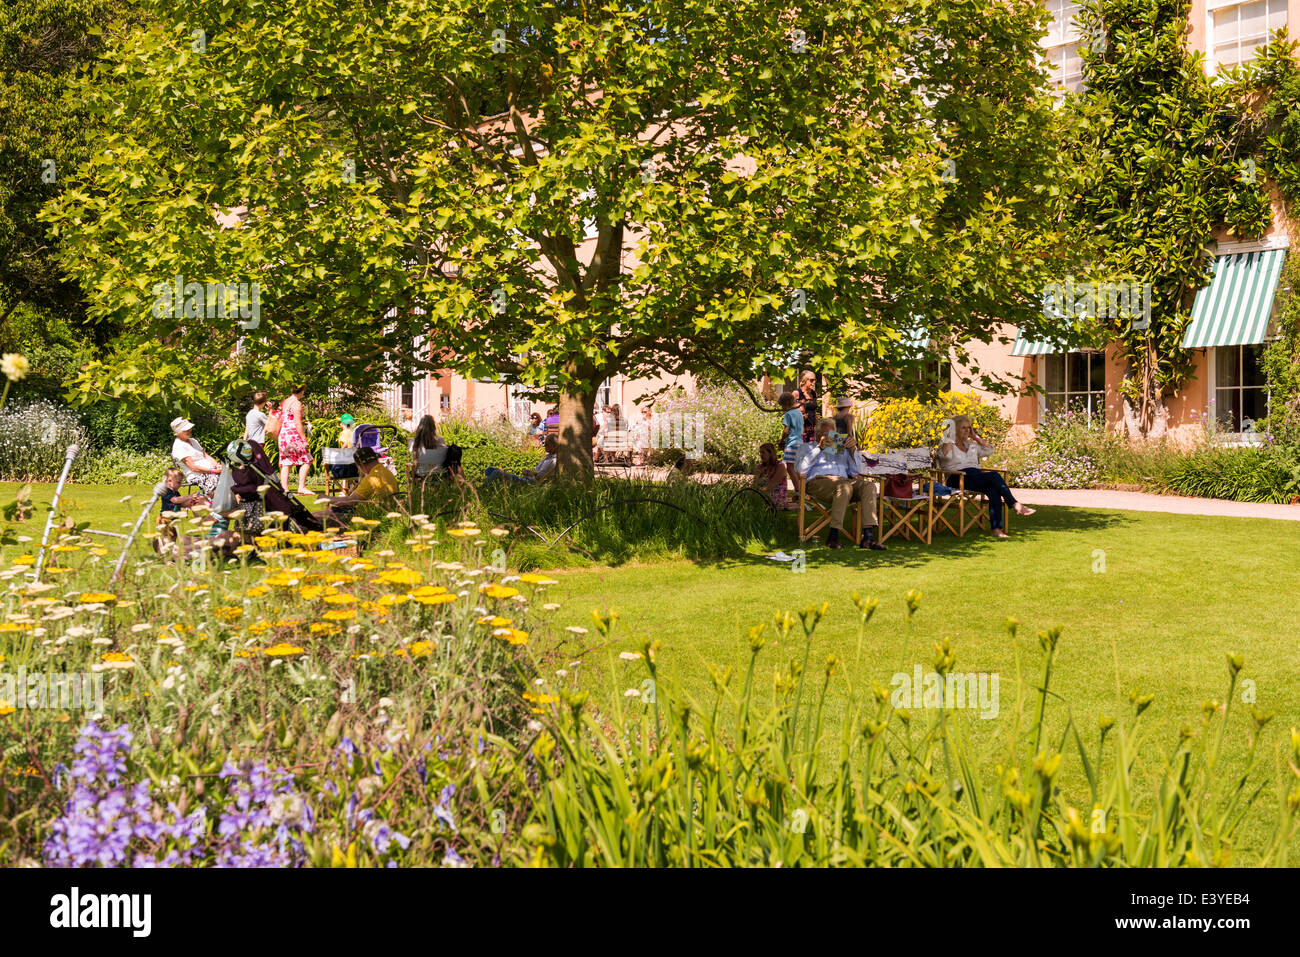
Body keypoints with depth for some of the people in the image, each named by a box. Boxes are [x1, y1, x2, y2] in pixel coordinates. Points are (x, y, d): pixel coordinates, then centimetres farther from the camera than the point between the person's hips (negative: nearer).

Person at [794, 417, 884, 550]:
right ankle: (833, 536, -38)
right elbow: (801, 470, 3)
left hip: (843, 480, 4)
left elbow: (856, 471, 21)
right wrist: (820, 448, -1)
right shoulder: (809, 446, 23)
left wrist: (852, 450, 6)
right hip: (818, 481, -4)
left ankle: (868, 536, -36)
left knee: (868, 485, -26)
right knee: (845, 486, -37)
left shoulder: (841, 449, 32)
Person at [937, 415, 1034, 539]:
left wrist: (975, 437, 17)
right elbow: (945, 455, -16)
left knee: (993, 490, -30)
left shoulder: (971, 445, 28)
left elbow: (989, 450, 20)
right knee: (994, 476, -28)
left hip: (976, 476, 6)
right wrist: (949, 438, -7)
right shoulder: (947, 445, 8)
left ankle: (996, 529, -38)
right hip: (958, 479, -6)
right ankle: (1016, 506, -26)